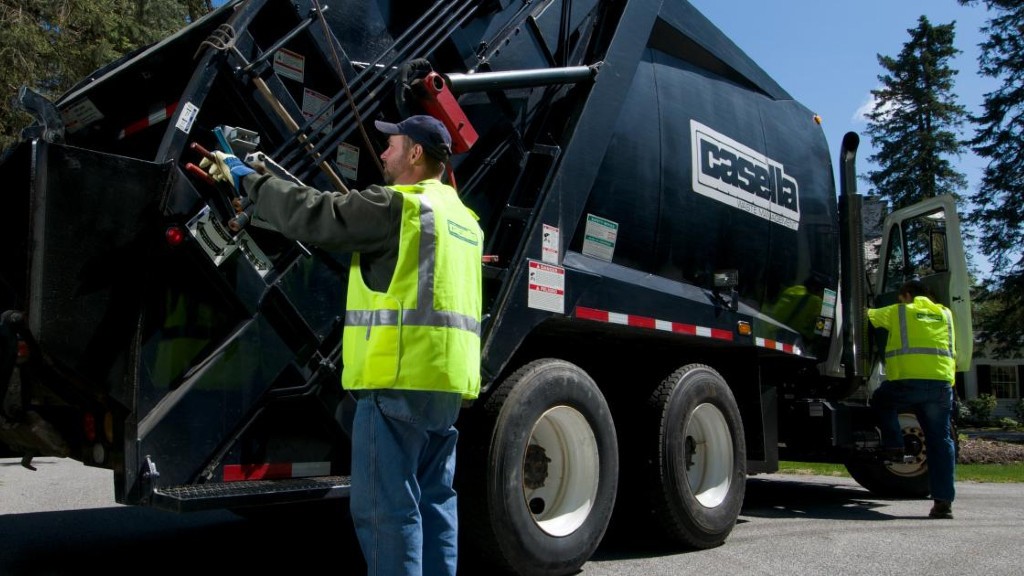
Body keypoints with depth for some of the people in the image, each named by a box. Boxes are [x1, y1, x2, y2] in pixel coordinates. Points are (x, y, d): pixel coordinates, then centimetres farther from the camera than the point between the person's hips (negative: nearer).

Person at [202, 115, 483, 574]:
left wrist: (246, 178, 6)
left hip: (402, 377, -9)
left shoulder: (396, 205, -7)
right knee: (434, 499, 15)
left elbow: (311, 214, -8)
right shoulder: (461, 217, 21)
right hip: (450, 379, 9)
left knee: (386, 507, -4)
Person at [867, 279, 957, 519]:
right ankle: (943, 500, 1)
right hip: (941, 382, 3)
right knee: (940, 440, 4)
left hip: (906, 380, -3)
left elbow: (869, 316, 26)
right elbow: (952, 352, 28)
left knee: (881, 401, 28)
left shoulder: (898, 312, 12)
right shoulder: (945, 314, 23)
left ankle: (894, 444, 12)